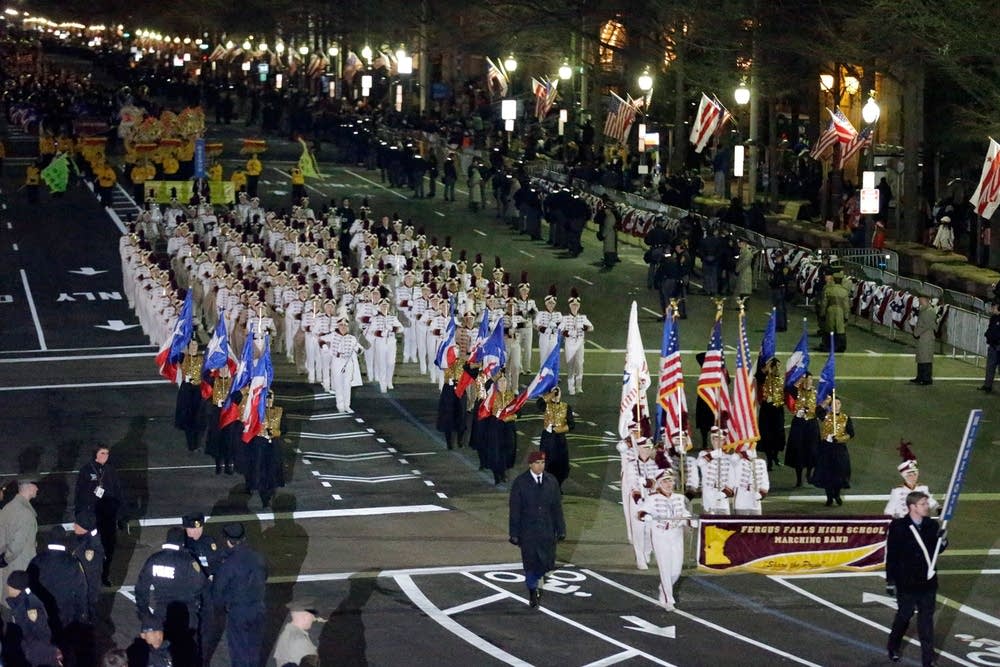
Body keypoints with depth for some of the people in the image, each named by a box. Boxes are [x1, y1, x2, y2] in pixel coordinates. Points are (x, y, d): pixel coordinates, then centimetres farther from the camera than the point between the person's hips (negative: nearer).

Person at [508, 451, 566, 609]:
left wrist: (561, 529, 5)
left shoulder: (551, 481, 3)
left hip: (547, 530, 3)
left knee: (547, 562, 4)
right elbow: (515, 510, -5)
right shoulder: (520, 482, -6)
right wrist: (514, 533, -7)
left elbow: (557, 507, 7)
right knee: (530, 563, 1)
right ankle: (533, 592, 19)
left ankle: (536, 580, 36)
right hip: (527, 530, -2)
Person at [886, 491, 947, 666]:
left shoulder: (932, 525, -2)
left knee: (926, 620, 8)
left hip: (927, 581, 3)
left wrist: (943, 541, -13)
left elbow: (936, 550, 9)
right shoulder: (898, 527, -13)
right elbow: (890, 555, -8)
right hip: (906, 583, -3)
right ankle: (893, 648, 39)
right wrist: (890, 581, -6)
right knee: (904, 616, 14)